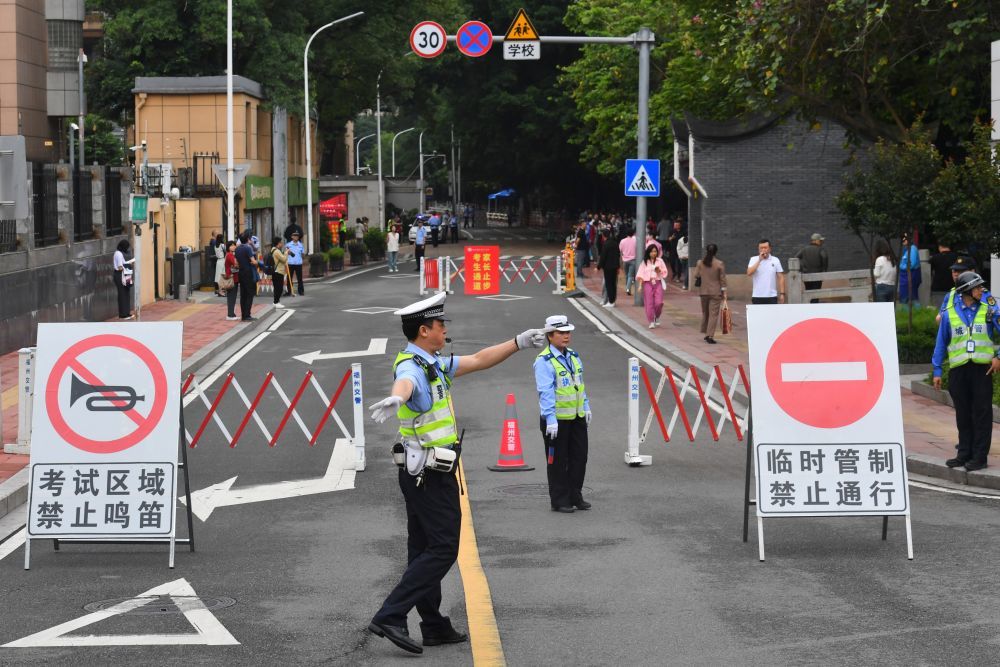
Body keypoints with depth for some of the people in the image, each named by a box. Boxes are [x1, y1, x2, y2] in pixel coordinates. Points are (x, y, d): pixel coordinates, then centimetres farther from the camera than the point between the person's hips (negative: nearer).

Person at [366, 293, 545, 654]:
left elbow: (478, 361, 26)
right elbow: (404, 383, -47)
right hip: (430, 474, -10)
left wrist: (519, 342, 28)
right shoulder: (413, 368, -20)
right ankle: (390, 616, -15)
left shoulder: (434, 364, 12)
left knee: (425, 549, 13)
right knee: (443, 548, -10)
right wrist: (394, 399, -70)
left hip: (422, 474, 10)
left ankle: (434, 627, 20)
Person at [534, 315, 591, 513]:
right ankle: (559, 501, 9)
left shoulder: (573, 356, 12)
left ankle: (575, 496, 23)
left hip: (577, 417, 8)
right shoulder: (544, 361, -14)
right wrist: (550, 419, -25)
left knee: (579, 458, 11)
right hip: (556, 420, -8)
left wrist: (586, 407, 19)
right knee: (558, 462, 1)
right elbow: (545, 392, -20)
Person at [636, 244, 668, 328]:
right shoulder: (644, 262, 5)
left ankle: (657, 317, 16)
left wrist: (659, 271, -11)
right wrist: (640, 285, -7)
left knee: (659, 302, -10)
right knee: (649, 303, -4)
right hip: (648, 283, 0)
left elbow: (665, 273, 10)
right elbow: (640, 274, 2)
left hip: (658, 283, 0)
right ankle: (651, 321, 5)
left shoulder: (660, 261, 7)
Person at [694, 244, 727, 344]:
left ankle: (706, 334, 26)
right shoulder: (719, 264, -9)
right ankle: (710, 336, -8)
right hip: (715, 292, -3)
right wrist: (724, 292, 1)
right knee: (713, 314, -2)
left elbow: (696, 276, 1)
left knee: (705, 312, 18)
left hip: (703, 291, 3)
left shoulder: (700, 262, -2)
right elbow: (722, 279, -6)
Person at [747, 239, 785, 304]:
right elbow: (749, 273, -13)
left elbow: (780, 278, 5)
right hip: (757, 296, 0)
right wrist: (759, 260, -15)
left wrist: (782, 293, -2)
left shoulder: (775, 260, 4)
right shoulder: (754, 260, 3)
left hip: (772, 296, 0)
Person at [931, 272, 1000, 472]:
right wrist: (937, 370, 8)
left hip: (982, 368, -1)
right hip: (958, 369, 1)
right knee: (963, 414, 9)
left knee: (982, 414, -2)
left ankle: (979, 456, 2)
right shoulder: (950, 313, 4)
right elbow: (941, 342, 10)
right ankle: (964, 453, 18)